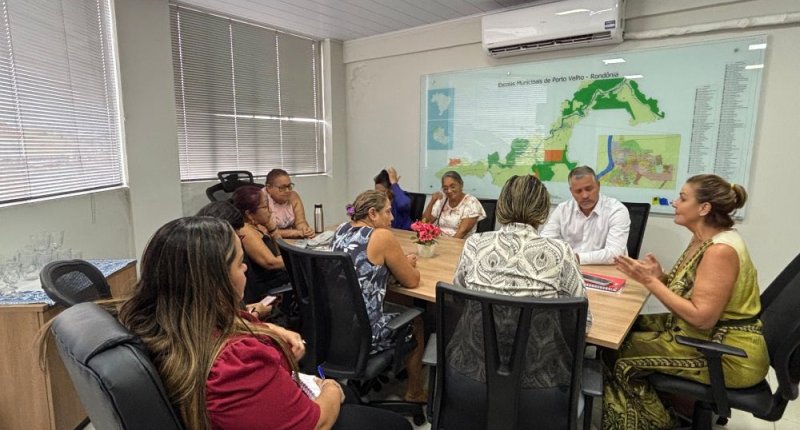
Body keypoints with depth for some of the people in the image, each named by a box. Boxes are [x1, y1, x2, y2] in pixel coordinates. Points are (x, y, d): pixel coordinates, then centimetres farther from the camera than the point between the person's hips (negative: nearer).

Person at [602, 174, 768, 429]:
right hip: (713, 339, 9)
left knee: (621, 352, -10)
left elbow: (701, 318, -28)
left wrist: (650, 281, -25)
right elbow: (687, 290, 8)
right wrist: (660, 277, -9)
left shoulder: (720, 250, -25)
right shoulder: (703, 240, 5)